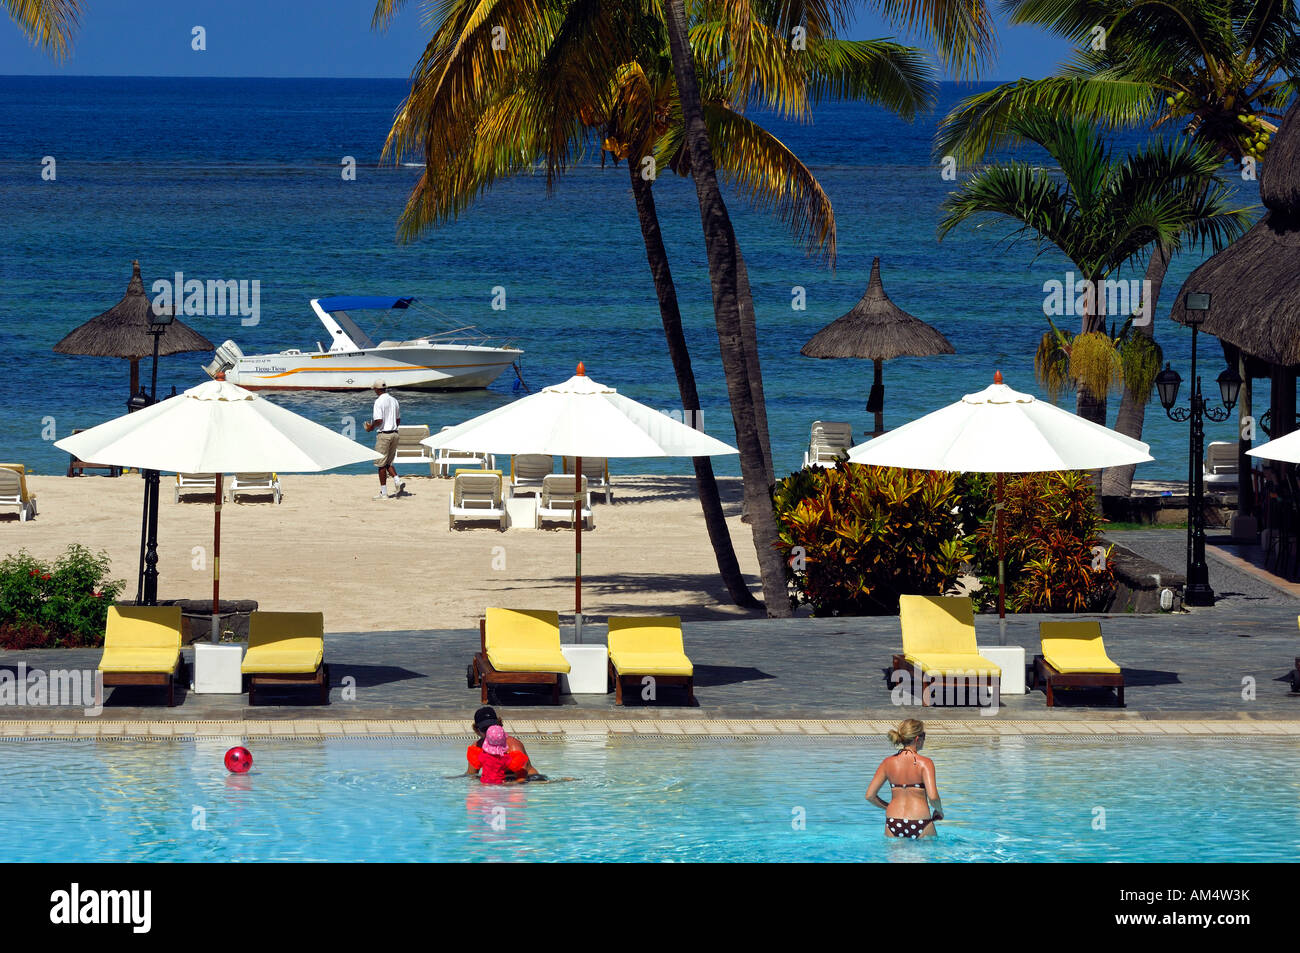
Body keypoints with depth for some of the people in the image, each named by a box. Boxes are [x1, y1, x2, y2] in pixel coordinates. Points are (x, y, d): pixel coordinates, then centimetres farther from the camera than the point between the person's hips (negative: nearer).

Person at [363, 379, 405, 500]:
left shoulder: (379, 401, -13)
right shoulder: (394, 400, 11)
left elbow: (379, 420, -21)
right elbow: (398, 420, 16)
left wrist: (371, 427, -4)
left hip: (384, 434, -7)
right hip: (394, 433, 7)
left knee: (381, 464, 1)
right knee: (388, 463, 17)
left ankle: (383, 493, 3)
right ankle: (398, 480, -6)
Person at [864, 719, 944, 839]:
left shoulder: (888, 763, 5)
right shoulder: (924, 763, -7)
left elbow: (870, 795, 6)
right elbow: (933, 796, -16)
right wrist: (939, 811, 5)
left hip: (893, 823, 4)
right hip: (920, 823, -4)